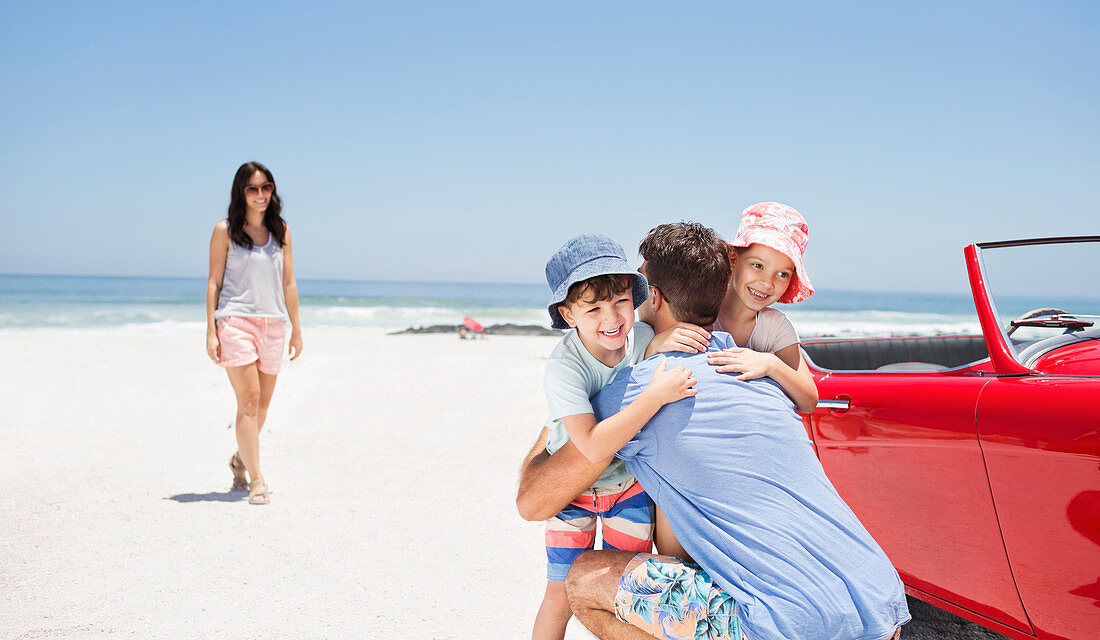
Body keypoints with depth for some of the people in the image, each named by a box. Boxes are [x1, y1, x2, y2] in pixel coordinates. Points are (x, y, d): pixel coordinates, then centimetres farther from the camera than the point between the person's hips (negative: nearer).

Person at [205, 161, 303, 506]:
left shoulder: (281, 231, 12)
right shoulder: (225, 231, 2)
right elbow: (214, 282, 1)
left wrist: (296, 329, 13)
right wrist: (211, 331, -5)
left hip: (273, 323, 4)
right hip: (235, 320, -4)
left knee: (262, 405, 9)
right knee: (248, 400, -11)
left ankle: (240, 460, 34)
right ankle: (257, 481, -8)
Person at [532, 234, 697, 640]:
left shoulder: (646, 338, -19)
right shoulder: (564, 365, -32)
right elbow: (593, 446, -43)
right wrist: (655, 396, -49)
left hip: (630, 483, 3)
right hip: (574, 484, -3)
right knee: (562, 595, 0)